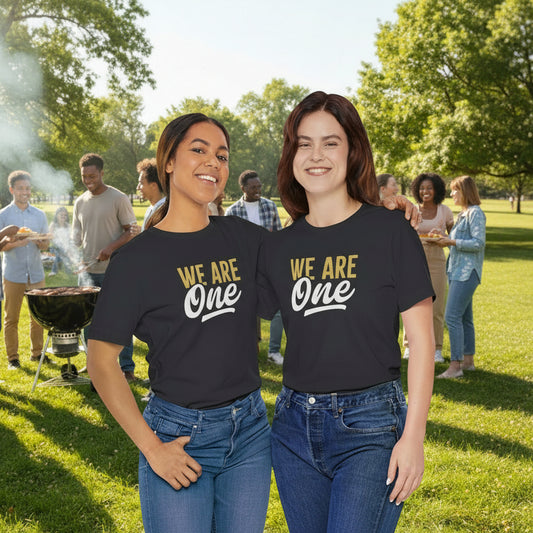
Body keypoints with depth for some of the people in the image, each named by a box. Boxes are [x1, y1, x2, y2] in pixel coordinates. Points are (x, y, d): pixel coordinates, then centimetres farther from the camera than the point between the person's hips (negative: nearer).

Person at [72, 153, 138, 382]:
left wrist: (111, 248, -20)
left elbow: (132, 232, -7)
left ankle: (127, 367, 10)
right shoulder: (80, 203, 12)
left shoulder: (118, 198, -5)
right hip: (88, 271, 6)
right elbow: (77, 236, 18)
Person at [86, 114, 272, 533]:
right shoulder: (137, 259, -10)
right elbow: (101, 361, -7)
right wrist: (151, 447, -12)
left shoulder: (244, 238, 1)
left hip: (250, 429, 4)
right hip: (178, 433, -4)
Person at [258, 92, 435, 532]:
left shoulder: (390, 232, -8)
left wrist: (413, 435, -10)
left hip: (369, 427, -4)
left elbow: (421, 338, -7)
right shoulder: (278, 249, 3)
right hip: (295, 426, 5)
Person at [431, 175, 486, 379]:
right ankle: (468, 360, 21)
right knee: (464, 318, 13)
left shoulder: (475, 213, -11)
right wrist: (444, 240, 9)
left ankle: (455, 366, -11)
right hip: (457, 271, 10)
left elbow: (479, 243, -18)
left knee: (452, 316, -14)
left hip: (466, 272, -10)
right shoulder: (463, 214, 18)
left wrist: (451, 242, -17)